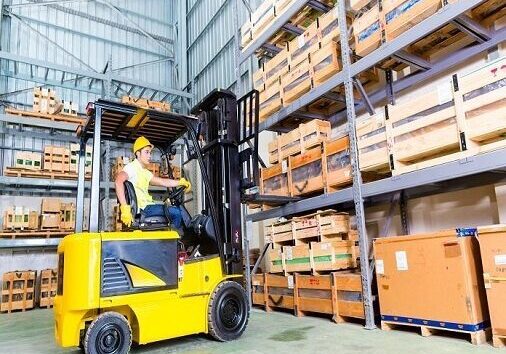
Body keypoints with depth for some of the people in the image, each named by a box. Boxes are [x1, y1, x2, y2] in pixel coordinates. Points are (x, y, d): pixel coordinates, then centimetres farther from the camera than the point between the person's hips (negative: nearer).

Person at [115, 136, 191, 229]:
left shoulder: (145, 172, 21)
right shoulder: (132, 167, -9)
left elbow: (162, 181, 18)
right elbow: (118, 181, -26)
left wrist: (180, 182, 5)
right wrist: (124, 207, -35)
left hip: (147, 206, 10)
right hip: (141, 208, -10)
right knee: (176, 212, -15)